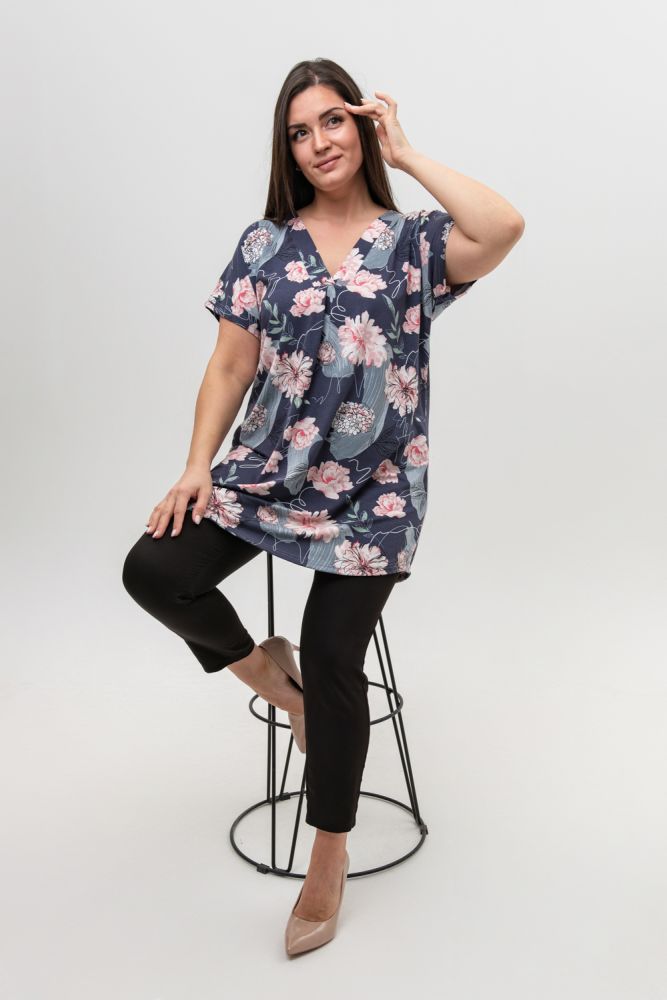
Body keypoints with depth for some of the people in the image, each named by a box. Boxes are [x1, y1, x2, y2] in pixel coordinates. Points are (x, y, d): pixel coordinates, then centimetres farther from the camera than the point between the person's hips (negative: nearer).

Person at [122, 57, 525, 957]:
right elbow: (231, 365, 5)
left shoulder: (414, 241, 0)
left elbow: (504, 228, -21)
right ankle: (264, 668, 14)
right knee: (154, 570, -16)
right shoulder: (264, 245, 6)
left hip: (374, 486, -3)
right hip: (269, 468, 3)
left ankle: (332, 851, 13)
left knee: (333, 653, -10)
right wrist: (197, 467, -5)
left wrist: (406, 153, -10)